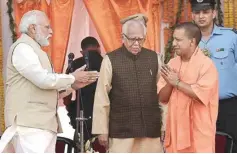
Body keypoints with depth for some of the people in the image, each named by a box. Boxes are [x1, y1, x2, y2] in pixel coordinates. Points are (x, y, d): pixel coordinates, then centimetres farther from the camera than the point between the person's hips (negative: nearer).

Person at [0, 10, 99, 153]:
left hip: (44, 122, 10)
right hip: (29, 122, -10)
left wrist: (72, 84, 7)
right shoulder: (22, 47, -9)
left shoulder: (35, 50, 22)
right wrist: (73, 78, -5)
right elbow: (43, 79, -18)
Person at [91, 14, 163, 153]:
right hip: (122, 129, -3)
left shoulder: (154, 58, 6)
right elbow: (102, 98, -2)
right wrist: (102, 130, -3)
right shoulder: (111, 60, -4)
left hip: (151, 128, 3)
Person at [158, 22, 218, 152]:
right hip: (176, 130, 7)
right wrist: (170, 83, -11)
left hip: (198, 133, -6)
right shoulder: (172, 63, 9)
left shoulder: (206, 64, -10)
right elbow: (162, 98, 9)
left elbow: (201, 95, -22)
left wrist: (177, 82, -14)